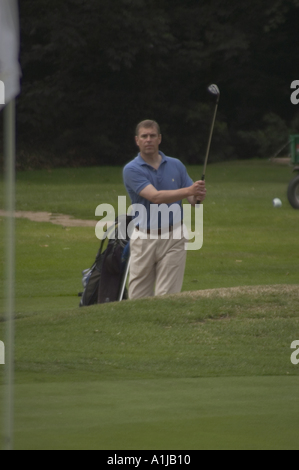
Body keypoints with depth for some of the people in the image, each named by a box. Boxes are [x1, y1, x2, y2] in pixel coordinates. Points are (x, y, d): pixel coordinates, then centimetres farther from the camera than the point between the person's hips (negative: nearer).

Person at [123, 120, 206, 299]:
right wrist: (189, 190, -32)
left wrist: (199, 196, -22)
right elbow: (155, 197, -21)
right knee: (138, 297, 5)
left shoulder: (176, 165, 5)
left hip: (173, 239, 1)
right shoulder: (131, 170, -7)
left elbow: (193, 200, 3)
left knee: (167, 297, -3)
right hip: (144, 239, -1)